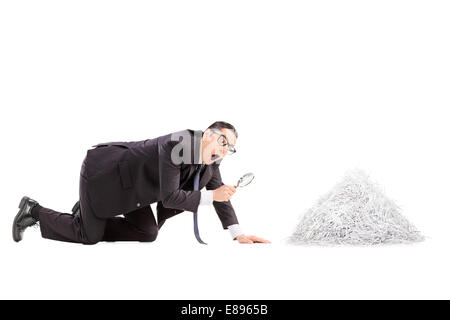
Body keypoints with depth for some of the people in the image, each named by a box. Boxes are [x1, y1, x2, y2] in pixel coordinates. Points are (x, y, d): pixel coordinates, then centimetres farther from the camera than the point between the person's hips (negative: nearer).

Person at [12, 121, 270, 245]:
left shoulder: (211, 161, -8)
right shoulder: (177, 145, -33)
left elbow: (220, 196, -1)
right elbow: (170, 197, -33)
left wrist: (239, 234, -7)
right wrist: (210, 196, -31)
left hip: (130, 186, 8)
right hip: (103, 172, -8)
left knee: (146, 233, 6)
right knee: (89, 237, -1)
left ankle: (89, 216, 23)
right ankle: (34, 212, 21)